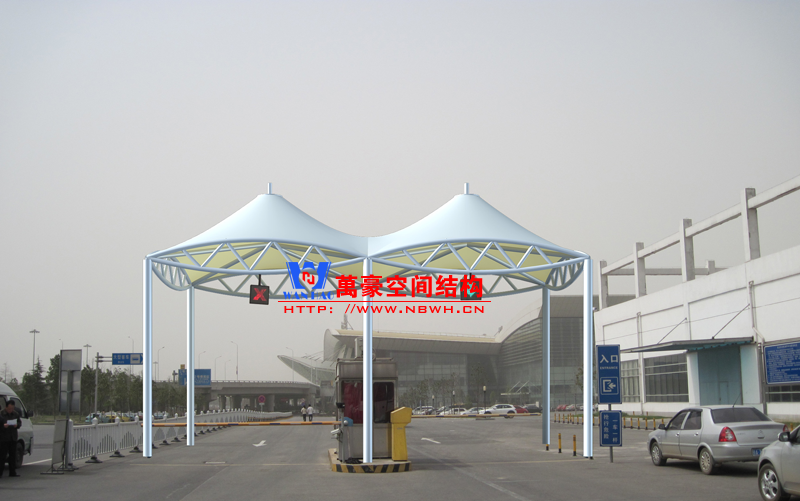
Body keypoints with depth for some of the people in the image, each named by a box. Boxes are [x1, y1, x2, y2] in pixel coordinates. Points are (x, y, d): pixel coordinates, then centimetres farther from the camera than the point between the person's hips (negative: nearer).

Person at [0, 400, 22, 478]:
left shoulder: (16, 414, 11)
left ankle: (12, 472, 13)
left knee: (13, 455, 7)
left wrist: (17, 425, -6)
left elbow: (20, 422, 16)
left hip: (13, 438, 5)